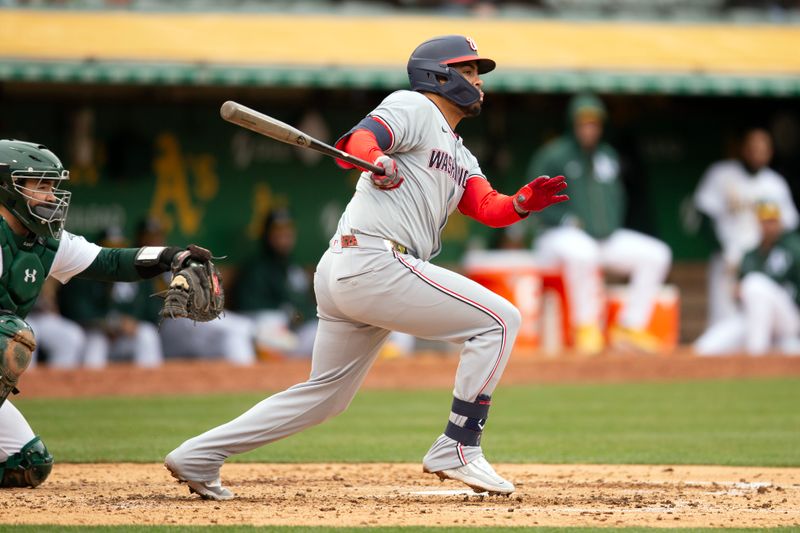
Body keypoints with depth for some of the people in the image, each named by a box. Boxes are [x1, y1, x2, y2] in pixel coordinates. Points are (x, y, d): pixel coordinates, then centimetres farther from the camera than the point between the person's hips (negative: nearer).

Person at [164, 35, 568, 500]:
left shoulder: (461, 158, 27)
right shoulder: (414, 108, 0)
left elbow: (489, 209, 12)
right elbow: (359, 139, -18)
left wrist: (524, 202, -8)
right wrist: (377, 160, -41)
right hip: (373, 262, -10)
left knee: (327, 394, 16)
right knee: (499, 319, -9)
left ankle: (198, 457, 16)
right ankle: (458, 450, -11)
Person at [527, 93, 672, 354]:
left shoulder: (608, 155, 15)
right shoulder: (554, 155, -6)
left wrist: (612, 227, 7)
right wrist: (568, 220, -20)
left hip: (606, 236, 7)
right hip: (557, 235, -7)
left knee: (657, 254, -9)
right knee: (580, 252, -42)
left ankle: (630, 327, -5)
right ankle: (586, 325, -26)